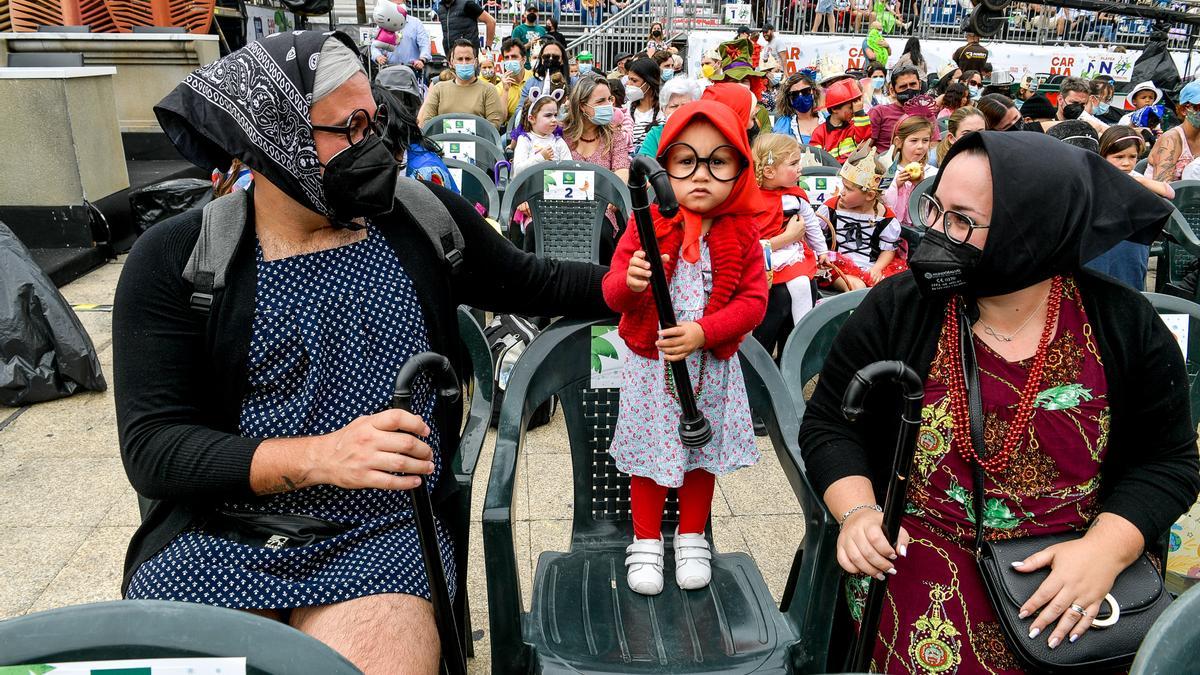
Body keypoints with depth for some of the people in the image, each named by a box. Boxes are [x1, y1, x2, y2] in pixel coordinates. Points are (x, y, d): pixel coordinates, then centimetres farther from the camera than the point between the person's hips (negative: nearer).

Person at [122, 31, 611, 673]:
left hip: (386, 534, 1)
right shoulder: (174, 259, -4)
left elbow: (528, 283, 18)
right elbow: (151, 448, -9)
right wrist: (317, 456, -23)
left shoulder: (424, 218, 2)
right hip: (213, 540, 0)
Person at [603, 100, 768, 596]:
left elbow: (753, 300, -9)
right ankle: (646, 543, 30)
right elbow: (612, 293, -9)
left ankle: (692, 539, 37)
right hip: (651, 363, -1)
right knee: (650, 454, 10)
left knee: (703, 454, 16)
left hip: (712, 366, 1)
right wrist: (629, 281, -33)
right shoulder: (647, 225, -9)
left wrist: (703, 332, -24)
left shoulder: (742, 234, -6)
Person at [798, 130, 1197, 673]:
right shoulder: (896, 309, -8)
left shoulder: (1127, 326, -5)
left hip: (1079, 553, 2)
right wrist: (858, 513, -17)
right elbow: (829, 424, -1)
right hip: (922, 544, -2)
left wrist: (1105, 549, -15)